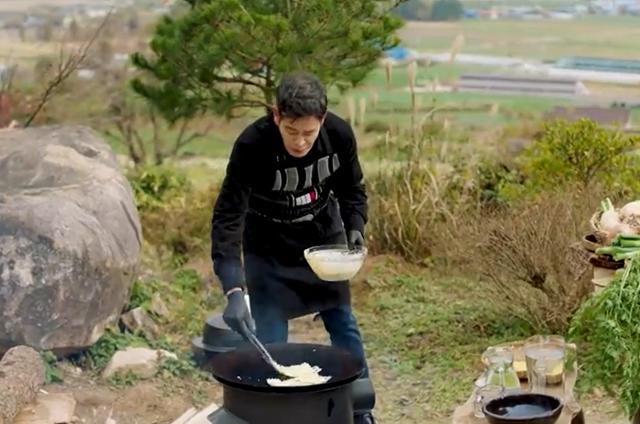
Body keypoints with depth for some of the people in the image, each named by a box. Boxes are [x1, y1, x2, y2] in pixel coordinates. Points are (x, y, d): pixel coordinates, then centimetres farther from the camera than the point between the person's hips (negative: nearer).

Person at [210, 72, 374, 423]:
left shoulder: (340, 134, -22)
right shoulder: (251, 146, -33)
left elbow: (352, 189, -1)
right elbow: (227, 220, -34)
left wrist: (355, 228, -19)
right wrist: (234, 291, -42)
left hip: (324, 237, 3)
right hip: (268, 248, -3)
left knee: (343, 325, 8)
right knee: (270, 338, -4)